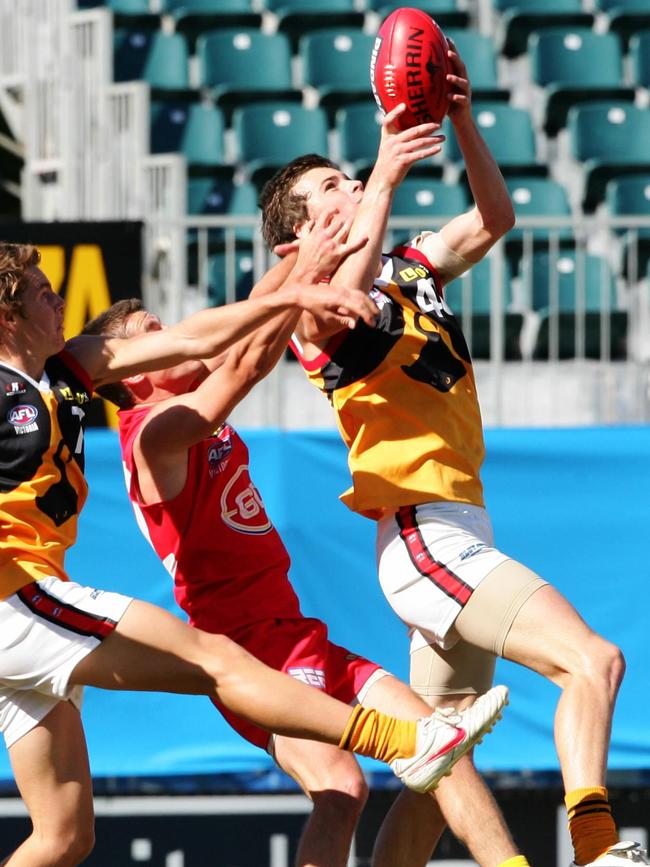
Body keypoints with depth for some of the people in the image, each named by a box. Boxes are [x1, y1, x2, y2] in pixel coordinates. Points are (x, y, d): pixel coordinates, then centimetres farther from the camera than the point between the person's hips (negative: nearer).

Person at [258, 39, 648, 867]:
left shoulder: (409, 270, 18)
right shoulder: (310, 306, -5)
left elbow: (493, 218, 16)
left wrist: (462, 123, 0)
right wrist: (385, 179, -29)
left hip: (457, 541, 9)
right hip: (424, 539, -9)